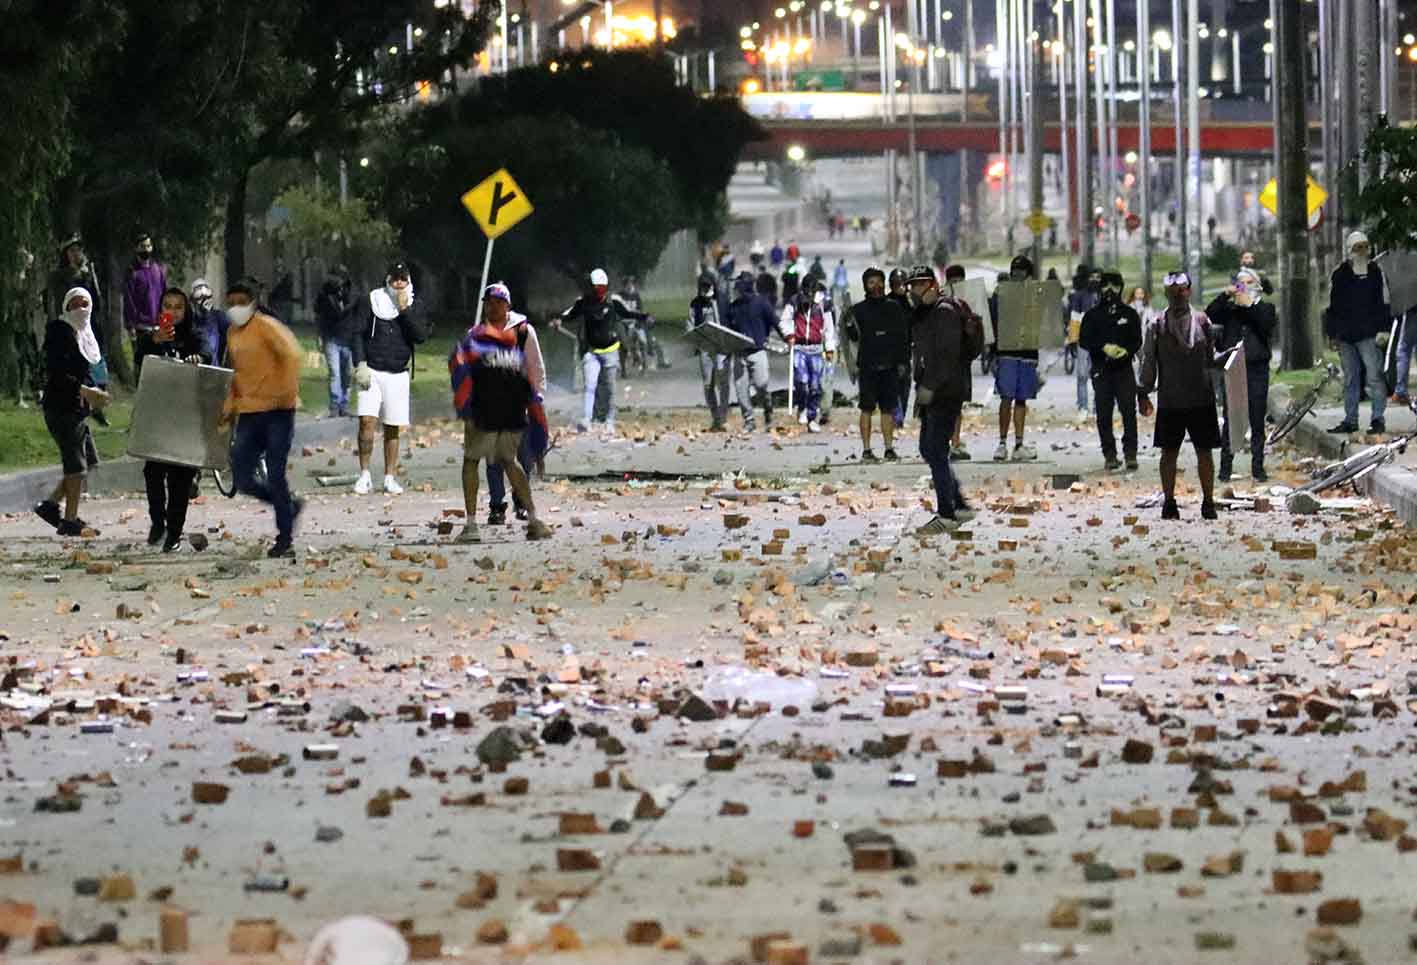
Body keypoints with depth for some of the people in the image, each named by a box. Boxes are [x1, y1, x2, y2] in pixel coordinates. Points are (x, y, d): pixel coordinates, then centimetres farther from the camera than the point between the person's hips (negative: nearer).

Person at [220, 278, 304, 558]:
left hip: (277, 411, -7)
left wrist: (285, 392, -25)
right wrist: (230, 406, 18)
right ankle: (289, 506, 23)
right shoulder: (232, 334, 16)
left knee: (275, 476, -7)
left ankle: (285, 540, 2)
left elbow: (291, 354, -20)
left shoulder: (266, 326, -7)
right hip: (249, 413, 7)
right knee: (242, 478, 0)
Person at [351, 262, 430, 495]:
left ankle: (390, 478, 13)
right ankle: (365, 475, -8)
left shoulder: (414, 307, 8)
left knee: (392, 428, 5)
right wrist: (360, 365, -10)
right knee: (367, 420, -15)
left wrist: (405, 310, -11)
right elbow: (357, 334, 0)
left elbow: (421, 336, -6)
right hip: (372, 371, -2)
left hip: (398, 374, 2)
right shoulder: (369, 302, 2)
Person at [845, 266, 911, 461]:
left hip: (890, 366, 2)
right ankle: (866, 450, -1)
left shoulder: (894, 307, 9)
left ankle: (889, 448, 7)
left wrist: (903, 361, 5)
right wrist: (849, 327, -25)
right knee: (867, 408, -3)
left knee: (888, 408, 4)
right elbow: (854, 337, -4)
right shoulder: (859, 310, 3)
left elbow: (904, 335, 11)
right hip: (868, 366, -2)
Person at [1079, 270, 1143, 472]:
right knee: (1104, 414, -1)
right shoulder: (1093, 315, 9)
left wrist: (1127, 351, -14)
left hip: (1124, 369, 0)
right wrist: (1104, 347, -14)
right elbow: (1083, 340, 2)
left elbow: (1137, 341, 8)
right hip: (1101, 370, 0)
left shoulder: (1129, 314, 10)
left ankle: (1130, 453, -8)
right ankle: (1110, 455, 4)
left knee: (1129, 411, -9)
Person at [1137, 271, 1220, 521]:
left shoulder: (1202, 321, 4)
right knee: (1169, 451, 4)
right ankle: (1169, 502, 13)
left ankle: (1208, 502, 10)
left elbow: (1211, 357, 11)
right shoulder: (1157, 325, 3)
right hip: (1169, 400, 0)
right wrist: (1144, 394, 1)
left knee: (1204, 451, 3)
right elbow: (1148, 361, 4)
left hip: (1201, 399, 0)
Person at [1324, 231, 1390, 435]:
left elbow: (1383, 304, 7)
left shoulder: (1376, 272, 4)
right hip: (1345, 337, 2)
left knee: (1374, 376, -8)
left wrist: (1382, 330, -1)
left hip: (1368, 335, -2)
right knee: (1350, 379, 9)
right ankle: (1350, 420, 15)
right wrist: (1331, 334, 6)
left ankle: (1378, 419, -5)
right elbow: (1331, 306, 11)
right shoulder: (1339, 274, 6)